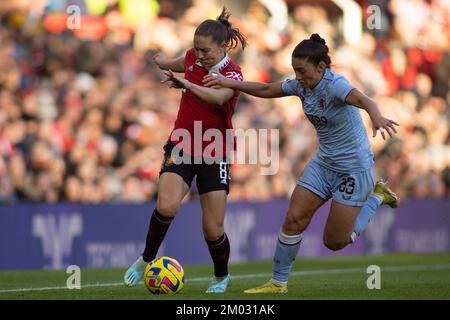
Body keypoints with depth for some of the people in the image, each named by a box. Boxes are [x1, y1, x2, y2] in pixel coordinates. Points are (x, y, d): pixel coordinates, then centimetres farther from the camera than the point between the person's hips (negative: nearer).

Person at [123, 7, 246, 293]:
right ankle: (147, 260, -2)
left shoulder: (232, 74, -15)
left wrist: (185, 83, -54)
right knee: (167, 206, -25)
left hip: (215, 155, -3)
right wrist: (162, 62, 46)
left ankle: (221, 277, 26)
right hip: (182, 147, 3)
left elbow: (218, 98, -38)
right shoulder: (194, 58, -1)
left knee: (213, 230, -3)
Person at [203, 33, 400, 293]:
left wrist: (377, 118, -69)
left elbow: (363, 100, -46)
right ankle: (278, 283, 10)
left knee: (334, 241, -1)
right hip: (324, 163, 7)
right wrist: (230, 83, -2)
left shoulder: (335, 85, -26)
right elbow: (266, 90, 11)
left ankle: (378, 196, 20)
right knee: (294, 220, -5)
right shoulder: (301, 85, -4)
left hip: (354, 169, -7)